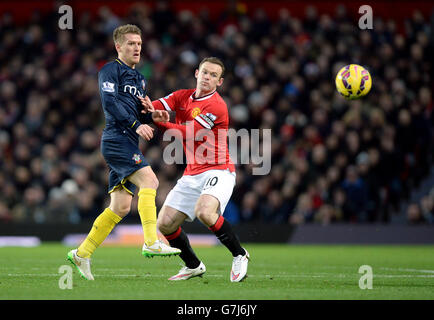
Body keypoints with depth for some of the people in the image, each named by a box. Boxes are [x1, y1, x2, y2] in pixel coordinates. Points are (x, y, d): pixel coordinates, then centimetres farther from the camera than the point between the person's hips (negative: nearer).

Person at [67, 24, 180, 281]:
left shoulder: (139, 78, 25)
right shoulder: (111, 70, -1)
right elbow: (110, 103, -15)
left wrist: (152, 116, 3)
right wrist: (136, 124, -22)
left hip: (127, 144, 9)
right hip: (117, 138, -9)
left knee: (121, 206, 5)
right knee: (149, 180, -24)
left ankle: (82, 254, 10)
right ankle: (151, 242, -30)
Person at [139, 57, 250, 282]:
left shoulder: (217, 107, -14)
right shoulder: (182, 96, 9)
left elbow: (186, 133, -19)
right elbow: (154, 107, -4)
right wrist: (147, 106, -27)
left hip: (217, 171, -7)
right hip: (192, 175, 7)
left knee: (204, 211, -34)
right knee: (164, 224, 1)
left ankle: (239, 255, -14)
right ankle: (193, 266, 23)